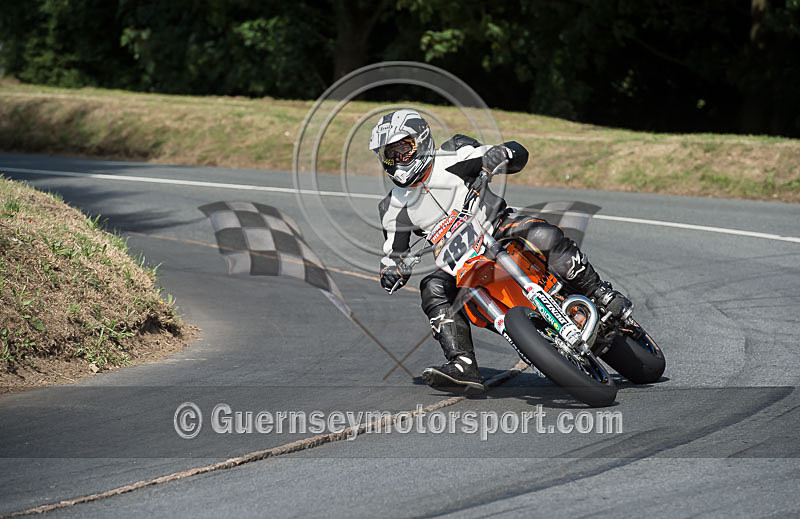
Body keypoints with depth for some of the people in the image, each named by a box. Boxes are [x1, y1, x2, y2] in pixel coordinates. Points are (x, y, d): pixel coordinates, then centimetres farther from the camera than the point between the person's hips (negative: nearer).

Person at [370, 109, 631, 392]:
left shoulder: (453, 157, -6)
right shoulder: (394, 209, 4)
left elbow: (519, 156, -7)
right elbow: (393, 254, 9)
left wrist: (500, 152, -31)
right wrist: (391, 271, -15)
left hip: (500, 226, -3)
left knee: (544, 236, -32)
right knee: (433, 289, -25)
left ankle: (602, 295, -23)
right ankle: (463, 366, -33)